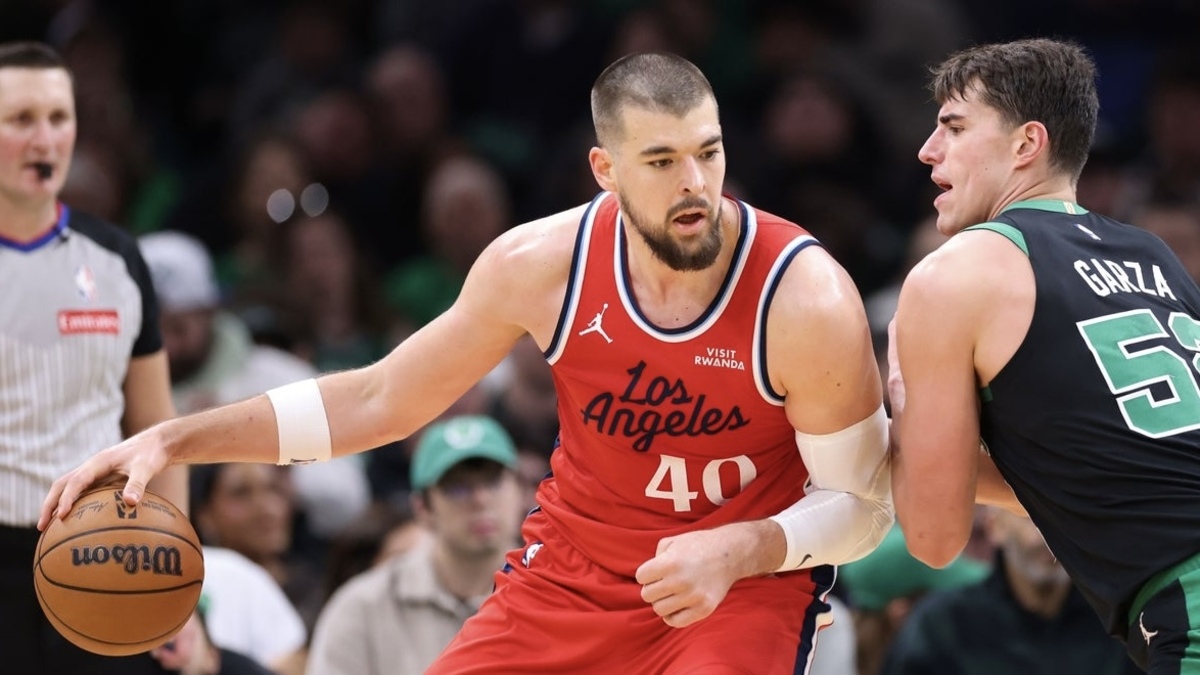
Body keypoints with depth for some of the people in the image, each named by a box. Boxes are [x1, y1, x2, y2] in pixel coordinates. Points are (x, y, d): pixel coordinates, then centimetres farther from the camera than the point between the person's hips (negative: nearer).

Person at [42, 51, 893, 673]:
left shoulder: (806, 299, -24)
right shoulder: (540, 263, -14)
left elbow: (862, 503, -12)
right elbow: (381, 398, 0)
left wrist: (736, 551, -31)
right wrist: (179, 438, -6)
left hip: (749, 579, -4)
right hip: (574, 564, 4)